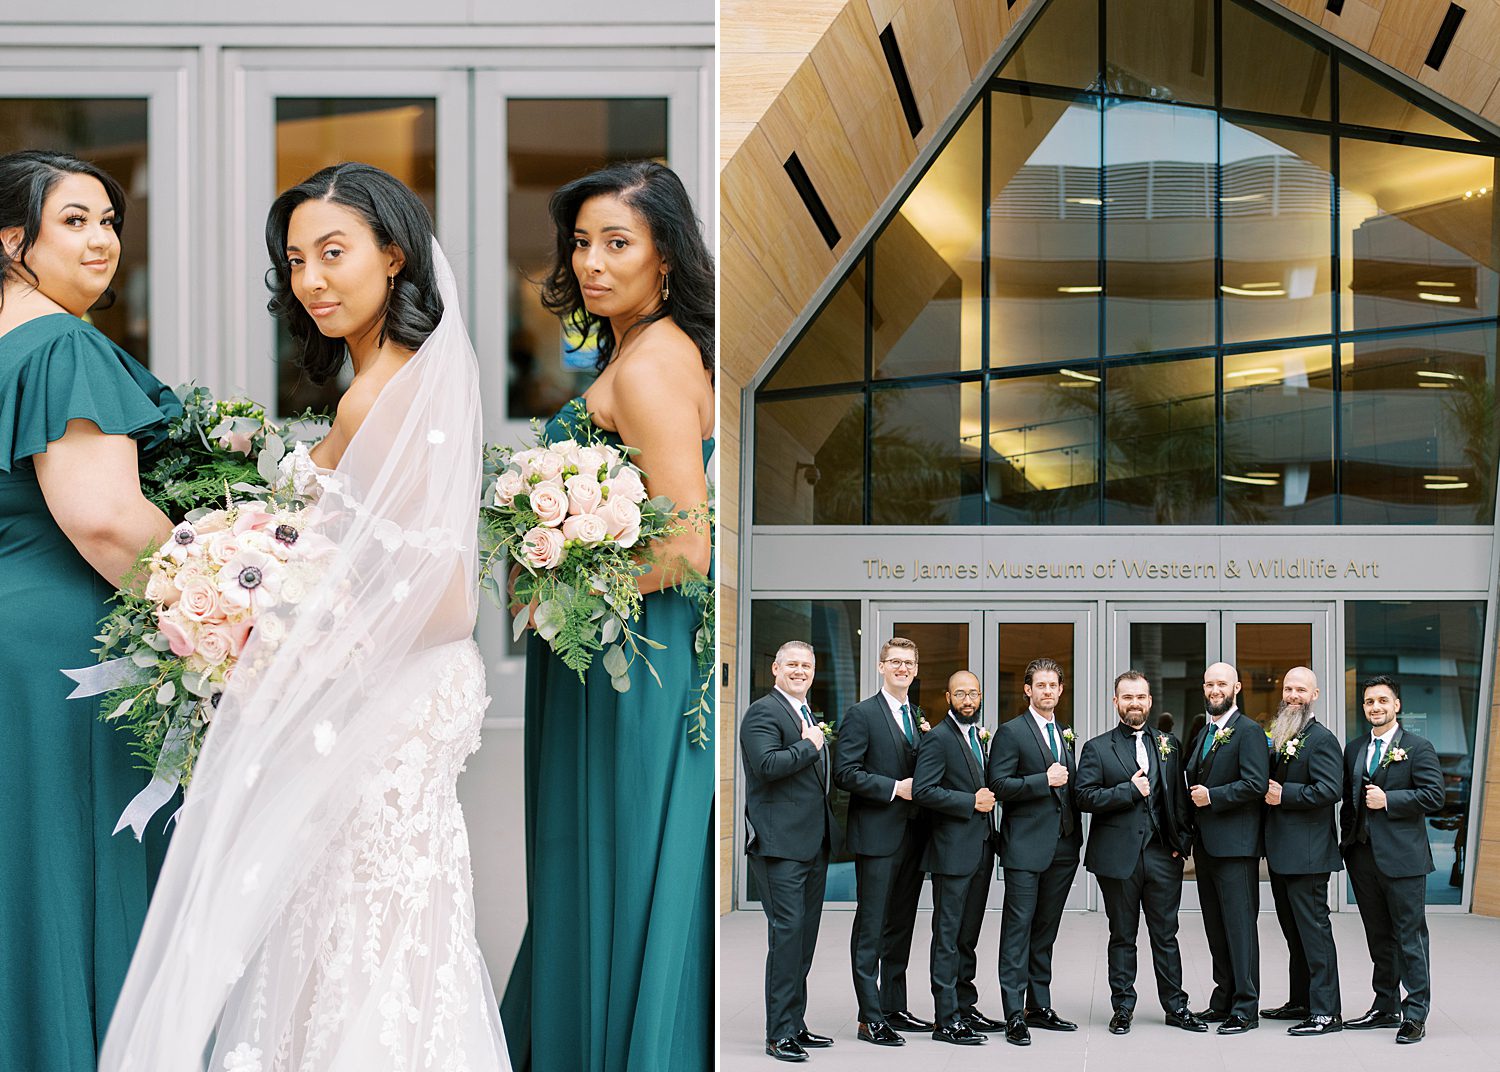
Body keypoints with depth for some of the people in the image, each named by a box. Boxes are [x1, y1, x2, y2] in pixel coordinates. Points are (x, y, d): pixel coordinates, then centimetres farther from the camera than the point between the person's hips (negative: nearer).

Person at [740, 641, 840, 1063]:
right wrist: (809, 746, -13)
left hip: (814, 843, 9)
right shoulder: (763, 712, -8)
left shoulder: (808, 715, 20)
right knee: (787, 931, -11)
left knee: (804, 934, 11)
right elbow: (768, 764, -22)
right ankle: (779, 1033, -8)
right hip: (780, 842, -9)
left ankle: (796, 1025, 17)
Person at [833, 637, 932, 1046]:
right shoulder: (862, 715, -5)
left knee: (900, 927, 12)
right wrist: (894, 789, -17)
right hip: (877, 836, -7)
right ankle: (870, 1016, -3)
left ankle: (895, 1008, 19)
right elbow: (846, 773, -13)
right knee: (871, 928, -4)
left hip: (912, 836, 7)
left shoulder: (918, 718, 16)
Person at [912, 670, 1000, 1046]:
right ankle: (946, 1019, -4)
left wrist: (986, 799, 9)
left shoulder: (978, 736, 16)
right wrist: (971, 802, -18)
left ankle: (965, 1007, 21)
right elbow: (923, 791, -20)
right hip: (953, 852, -8)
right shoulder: (938, 738, -10)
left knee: (968, 935, 14)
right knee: (948, 936, -5)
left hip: (980, 851, 8)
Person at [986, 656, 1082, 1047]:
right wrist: (1044, 780, -19)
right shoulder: (1011, 733, -3)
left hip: (1063, 848, 7)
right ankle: (1014, 1015, -7)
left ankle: (1039, 1006, 18)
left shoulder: (1066, 735, 17)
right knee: (1018, 927, -6)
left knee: (1045, 930, 12)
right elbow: (998, 784, -12)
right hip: (1026, 847, -6)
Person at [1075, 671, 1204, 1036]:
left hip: (1163, 855, 2)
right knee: (1122, 936, 6)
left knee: (1165, 935, 7)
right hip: (1118, 856, -2)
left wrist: (1182, 841, 3)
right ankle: (1123, 1008, 14)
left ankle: (1175, 1006, 15)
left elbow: (1181, 797, 13)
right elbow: (1085, 797, -8)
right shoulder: (1097, 749, 2)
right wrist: (1130, 790, -14)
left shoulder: (1169, 745, 11)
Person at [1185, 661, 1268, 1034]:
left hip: (1235, 843, -9)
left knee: (1239, 925, -7)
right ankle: (1224, 1000, 19)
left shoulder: (1248, 731, -8)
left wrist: (1211, 796, -16)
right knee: (1215, 926, 12)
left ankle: (1245, 1009, -5)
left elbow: (1256, 784, -17)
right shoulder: (1203, 733, 19)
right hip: (1205, 843, 9)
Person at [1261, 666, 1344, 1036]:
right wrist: (1267, 792, 5)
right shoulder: (1278, 736, 16)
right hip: (1280, 852, 9)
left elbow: (1330, 790, -21)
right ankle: (1300, 1002, 23)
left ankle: (1326, 1012, -7)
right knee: (1294, 932, 15)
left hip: (1306, 852, -9)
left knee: (1313, 929, -8)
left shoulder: (1321, 738, -11)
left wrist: (1283, 794, -18)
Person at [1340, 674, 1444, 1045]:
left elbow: (1433, 795, -11)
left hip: (1402, 857, -6)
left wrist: (1388, 800, -15)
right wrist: (1347, 839, 9)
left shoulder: (1418, 747, -3)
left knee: (1410, 937, -3)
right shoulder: (1354, 749, 14)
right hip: (1363, 857, 6)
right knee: (1379, 938, 13)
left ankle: (1415, 1015, -1)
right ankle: (1386, 1007, 21)